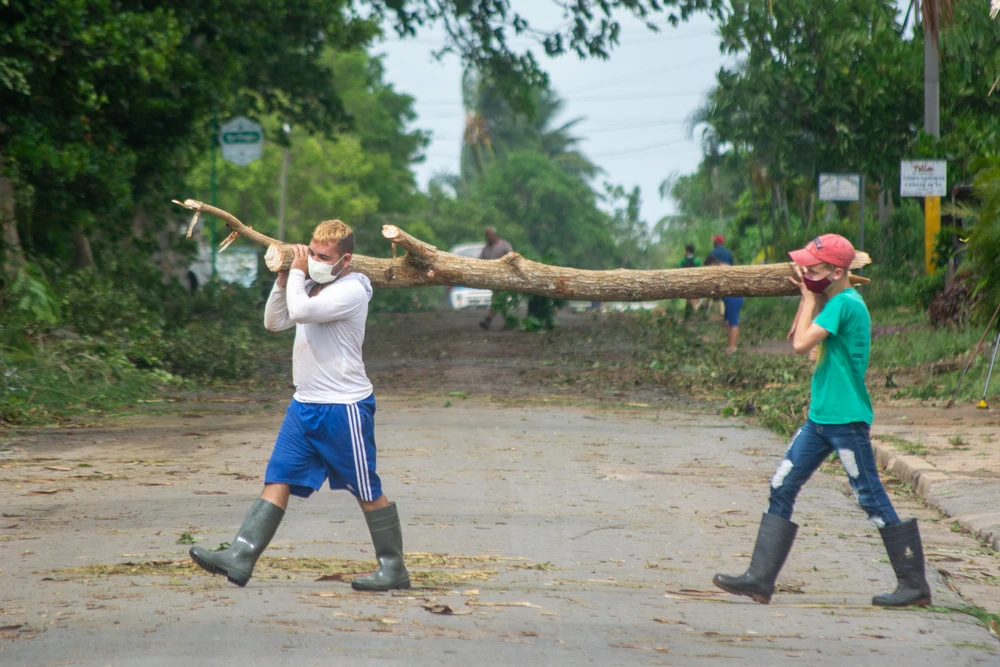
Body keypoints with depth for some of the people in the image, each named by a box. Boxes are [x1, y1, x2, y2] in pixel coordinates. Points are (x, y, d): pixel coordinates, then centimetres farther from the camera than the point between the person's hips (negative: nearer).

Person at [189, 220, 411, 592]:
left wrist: (298, 272, -12)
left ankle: (394, 569, 12)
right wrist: (284, 279, 3)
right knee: (277, 481, 0)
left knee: (368, 492, 2)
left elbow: (300, 312, -27)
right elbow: (274, 322, 15)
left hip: (344, 407, -8)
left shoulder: (351, 291, -15)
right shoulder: (313, 286, 14)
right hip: (305, 404, 8)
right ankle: (240, 559, -6)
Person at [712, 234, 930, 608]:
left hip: (847, 421, -9)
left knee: (872, 500, -2)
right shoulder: (836, 301, 11)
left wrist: (810, 297, -9)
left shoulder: (844, 303, -17)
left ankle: (914, 585, 7)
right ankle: (760, 579, 6)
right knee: (782, 489, 5)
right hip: (820, 417, 9)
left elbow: (801, 344, -20)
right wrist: (806, 296, 7)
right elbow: (796, 337, 18)